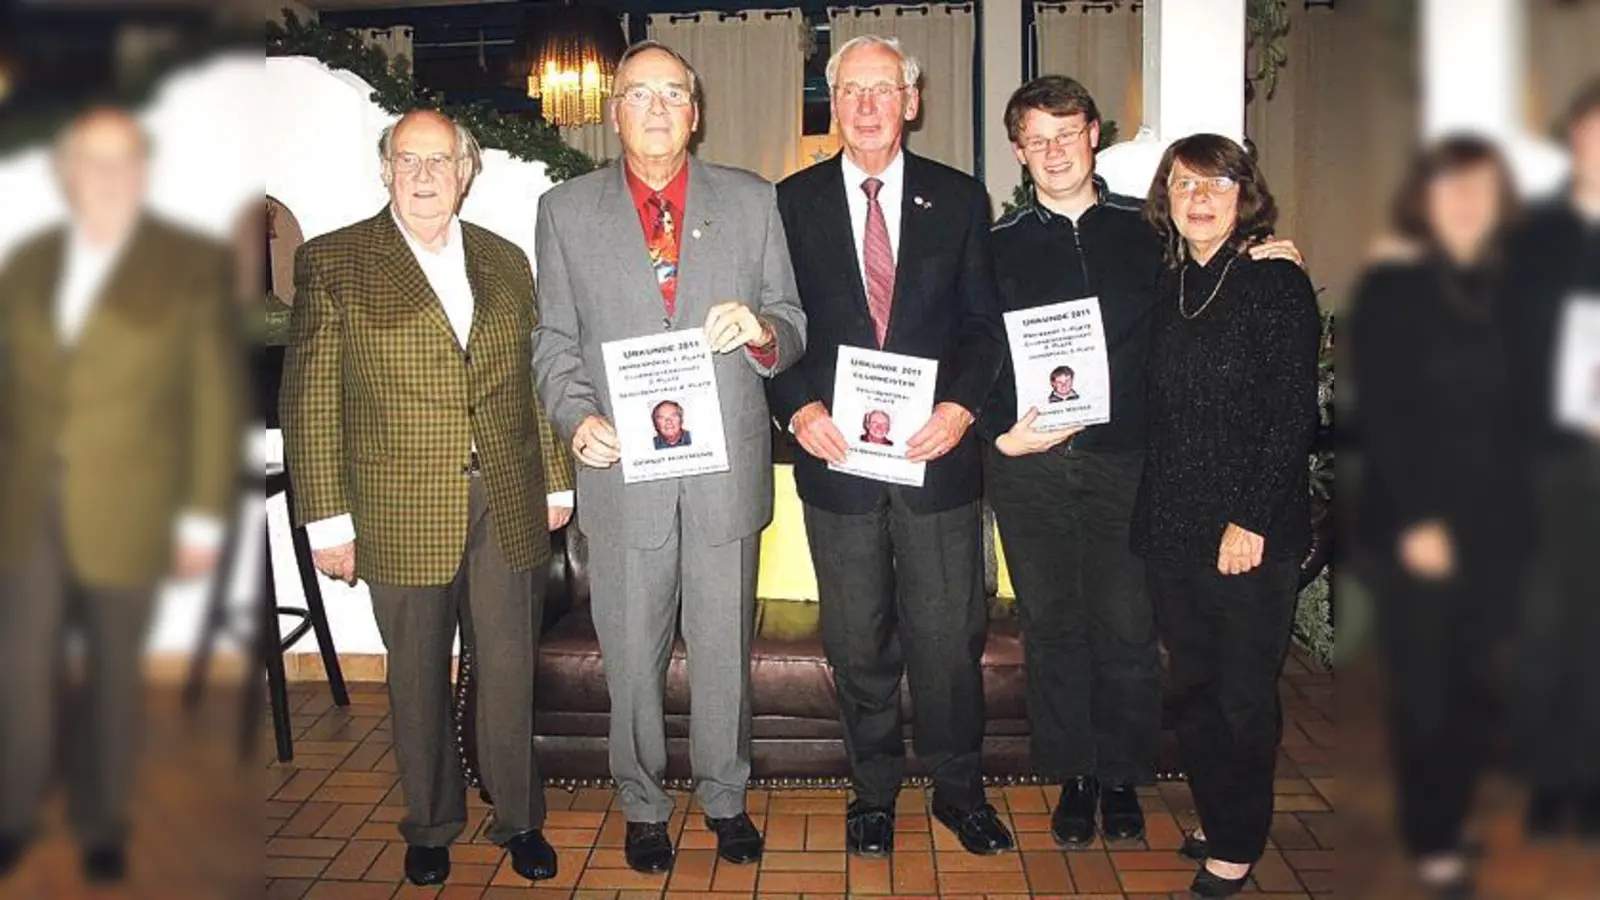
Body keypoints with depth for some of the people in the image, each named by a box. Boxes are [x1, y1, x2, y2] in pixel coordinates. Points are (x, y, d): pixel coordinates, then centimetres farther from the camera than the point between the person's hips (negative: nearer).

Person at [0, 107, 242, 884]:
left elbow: (217, 399, -5)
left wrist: (204, 517, -7)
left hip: (125, 513, -3)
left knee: (112, 673, 9)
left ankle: (100, 823, 26)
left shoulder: (193, 268, -3)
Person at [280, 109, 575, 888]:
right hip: (401, 510, -2)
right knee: (418, 677, 11)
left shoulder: (506, 261, 11)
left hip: (508, 503, 3)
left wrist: (556, 479, 12)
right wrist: (326, 516, -8)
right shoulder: (333, 262, -1)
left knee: (509, 669, 9)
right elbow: (309, 400, -4)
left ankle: (518, 818, 27)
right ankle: (430, 825, 29)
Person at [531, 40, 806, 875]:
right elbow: (554, 340, 6)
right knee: (632, 653, 11)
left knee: (724, 648, 12)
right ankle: (643, 805, 30)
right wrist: (578, 415, -12)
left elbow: (792, 327, 7)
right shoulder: (565, 210, 6)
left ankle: (725, 798, 32)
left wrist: (760, 330, -16)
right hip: (623, 469, 0)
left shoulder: (752, 202, 6)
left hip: (727, 465, 1)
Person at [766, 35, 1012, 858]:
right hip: (836, 453, 0)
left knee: (949, 636, 6)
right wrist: (800, 407, -12)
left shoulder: (959, 199, 5)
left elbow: (984, 322, 4)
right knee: (858, 644, 12)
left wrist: (961, 405, -11)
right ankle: (874, 788, 29)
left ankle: (958, 787, 26)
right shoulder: (792, 202, 4)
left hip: (935, 451, 0)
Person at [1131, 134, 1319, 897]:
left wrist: (1253, 520, -15)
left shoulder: (1279, 285, -5)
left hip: (1253, 533, -5)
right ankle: (1216, 820, 29)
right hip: (1171, 527, 5)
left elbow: (1294, 416, -10)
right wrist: (1152, 508, 1)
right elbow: (1153, 412, 11)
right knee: (1193, 690, 12)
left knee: (1244, 696, 5)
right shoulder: (1163, 289, 10)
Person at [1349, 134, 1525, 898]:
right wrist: (1413, 518, -14)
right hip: (1416, 523, -4)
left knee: (1473, 685, 8)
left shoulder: (1509, 292, 11)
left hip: (1494, 524, 4)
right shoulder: (1389, 287, -2)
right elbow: (1380, 415, -8)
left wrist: (1513, 508, -2)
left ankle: (1450, 819, 24)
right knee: (1423, 690, 2)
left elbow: (1514, 408, 8)